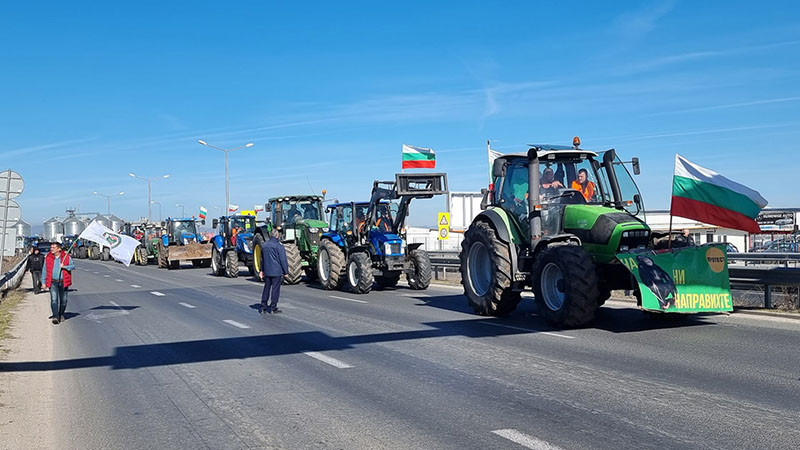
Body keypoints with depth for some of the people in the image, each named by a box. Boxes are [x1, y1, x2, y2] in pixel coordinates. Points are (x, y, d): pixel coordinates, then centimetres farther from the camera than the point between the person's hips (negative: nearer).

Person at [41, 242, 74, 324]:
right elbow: (44, 271, 10)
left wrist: (64, 267, -17)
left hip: (63, 282, 0)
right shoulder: (48, 258, 4)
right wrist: (43, 282, 8)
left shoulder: (66, 257, 0)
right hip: (53, 282, 0)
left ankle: (61, 315, 29)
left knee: (63, 300, 10)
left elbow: (73, 266, 0)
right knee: (54, 299, -12)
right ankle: (55, 317, -17)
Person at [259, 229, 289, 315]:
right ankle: (273, 308, 2)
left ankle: (263, 307, 15)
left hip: (267, 271, 6)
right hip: (277, 272, -6)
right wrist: (286, 271, -6)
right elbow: (283, 259, -12)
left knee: (266, 288, 14)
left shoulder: (264, 245, 11)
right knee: (275, 289, 0)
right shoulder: (279, 245, -11)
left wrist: (262, 270, 27)